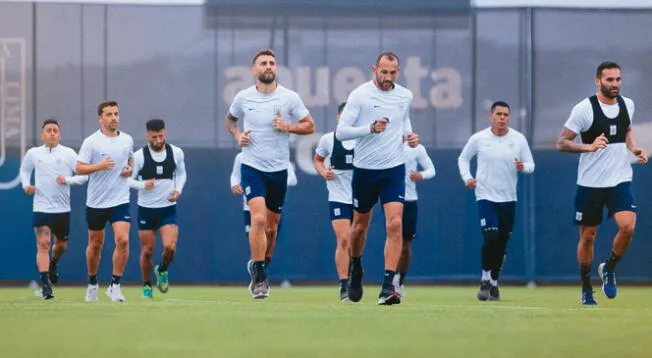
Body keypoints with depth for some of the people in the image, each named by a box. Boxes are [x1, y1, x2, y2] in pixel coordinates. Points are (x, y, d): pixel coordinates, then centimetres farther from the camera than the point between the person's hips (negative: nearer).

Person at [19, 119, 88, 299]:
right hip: (41, 208, -1)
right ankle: (45, 284, -16)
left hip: (62, 209, 1)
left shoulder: (68, 153, -1)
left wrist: (68, 180, -19)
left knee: (61, 244, 15)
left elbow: (84, 175, -2)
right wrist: (26, 185, 2)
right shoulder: (33, 153, 3)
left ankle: (53, 264, 49)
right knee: (43, 244, -14)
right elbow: (24, 170, 21)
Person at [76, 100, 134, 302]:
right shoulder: (91, 142, -7)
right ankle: (92, 283, 30)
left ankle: (114, 285, -7)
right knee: (95, 244, 10)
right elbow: (79, 168, -9)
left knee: (123, 240, -16)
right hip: (96, 202, -2)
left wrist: (130, 169, 2)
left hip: (120, 200, 2)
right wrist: (98, 166, -25)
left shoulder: (127, 140, 5)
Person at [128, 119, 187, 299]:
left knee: (170, 247, -16)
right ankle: (147, 286, 25)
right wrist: (143, 185, -23)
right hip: (146, 209, -1)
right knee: (147, 251, 4)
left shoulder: (177, 153, -3)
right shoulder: (139, 156, -10)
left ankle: (162, 270, 16)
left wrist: (178, 190, -3)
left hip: (168, 208, 1)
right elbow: (128, 179, -4)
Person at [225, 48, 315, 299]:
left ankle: (260, 266, 34)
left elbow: (310, 126, 2)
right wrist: (237, 135, -1)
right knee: (258, 219, -19)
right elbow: (230, 119, 19)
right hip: (252, 166, -2)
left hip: (279, 169, 2)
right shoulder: (243, 98, 0)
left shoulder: (289, 98, -3)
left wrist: (288, 127, -15)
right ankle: (259, 277, -13)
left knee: (271, 226, 10)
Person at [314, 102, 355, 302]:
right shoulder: (328, 140, 0)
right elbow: (317, 159, 16)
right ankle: (344, 287, -13)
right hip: (338, 197, -2)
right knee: (343, 240, -15)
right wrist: (323, 172, -4)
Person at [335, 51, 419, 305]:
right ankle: (356, 268, 43)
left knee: (395, 224, -15)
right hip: (365, 169, -1)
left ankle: (388, 287, -18)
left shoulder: (405, 96, 3)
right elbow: (341, 132, -13)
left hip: (394, 169, 1)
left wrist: (409, 136, 4)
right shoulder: (360, 95, -10)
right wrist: (371, 128, -25)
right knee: (360, 225, 14)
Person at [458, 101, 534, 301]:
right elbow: (463, 158, 11)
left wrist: (523, 167, -20)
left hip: (508, 198, 3)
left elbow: (530, 165, 3)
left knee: (502, 242, 8)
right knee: (491, 237, -18)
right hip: (486, 196, -3)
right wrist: (467, 178, -5)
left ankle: (494, 282, 24)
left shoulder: (518, 139, 0)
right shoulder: (479, 139, -4)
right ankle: (485, 280, -3)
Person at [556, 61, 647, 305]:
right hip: (590, 182, -3)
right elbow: (561, 143, -10)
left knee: (628, 226, -18)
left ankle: (609, 269, 8)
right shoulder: (584, 109, -11)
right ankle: (586, 288, 22)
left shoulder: (627, 105, 5)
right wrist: (589, 146, -25)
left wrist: (634, 149, 6)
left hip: (620, 180, 3)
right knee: (587, 237, 4)